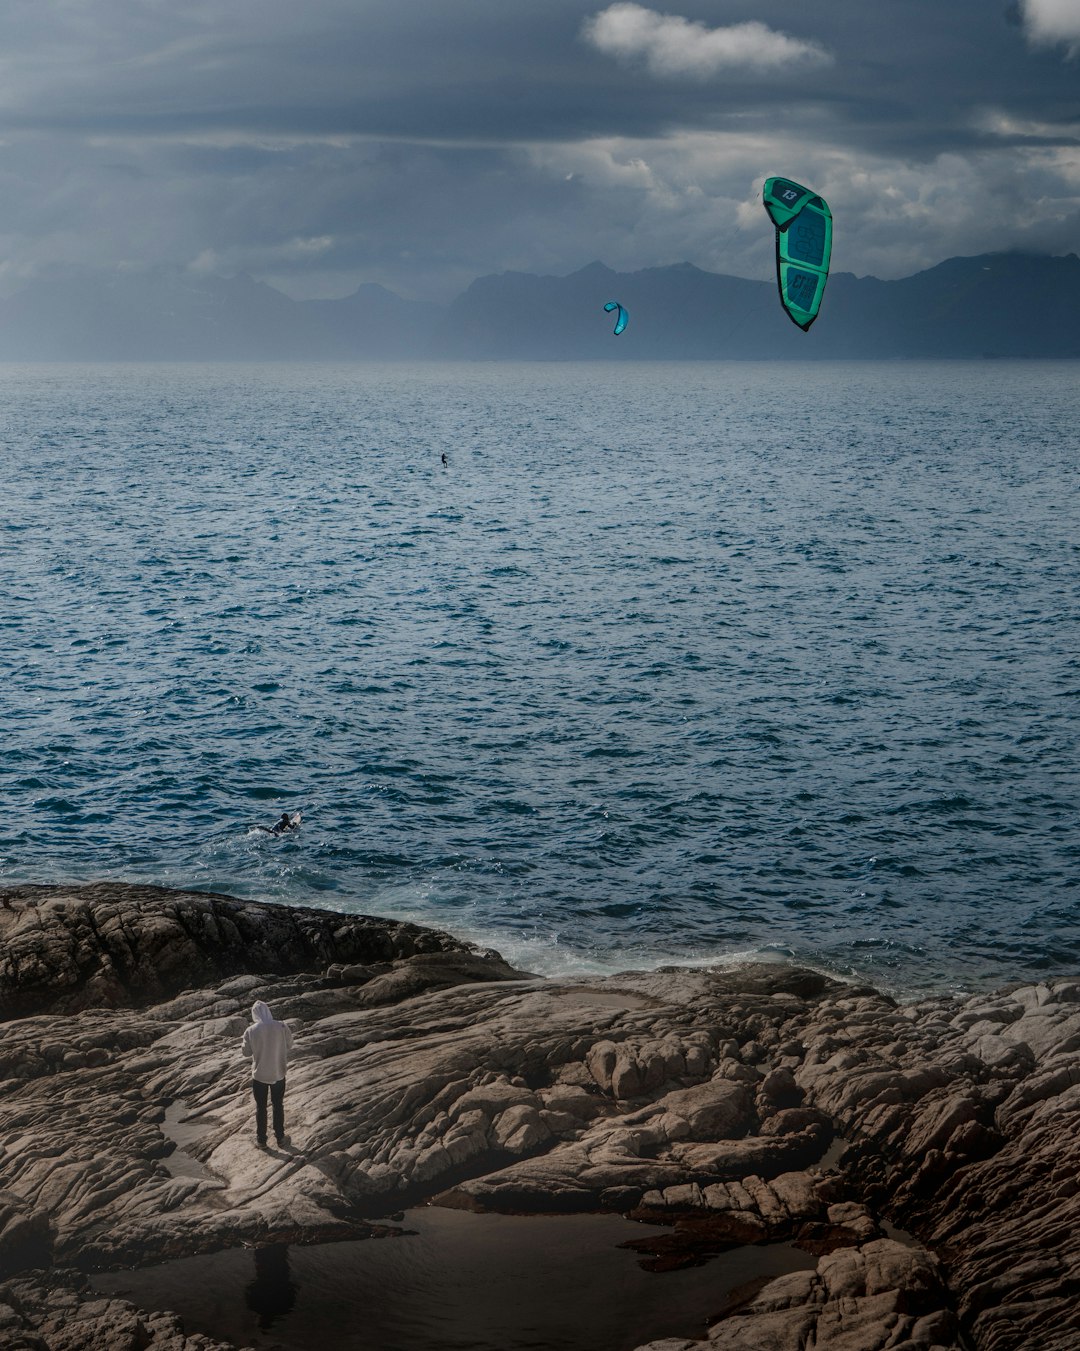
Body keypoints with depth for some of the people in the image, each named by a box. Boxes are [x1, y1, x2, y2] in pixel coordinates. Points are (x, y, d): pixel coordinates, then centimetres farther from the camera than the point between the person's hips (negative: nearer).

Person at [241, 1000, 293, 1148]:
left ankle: (261, 1140, 24)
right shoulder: (281, 1027, -14)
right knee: (278, 1106, 18)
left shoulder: (251, 1031, -16)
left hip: (259, 1075, -1)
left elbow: (246, 1053, -5)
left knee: (261, 1108, 15)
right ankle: (280, 1138, 27)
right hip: (278, 1074, 1)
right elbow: (289, 1046, 0)